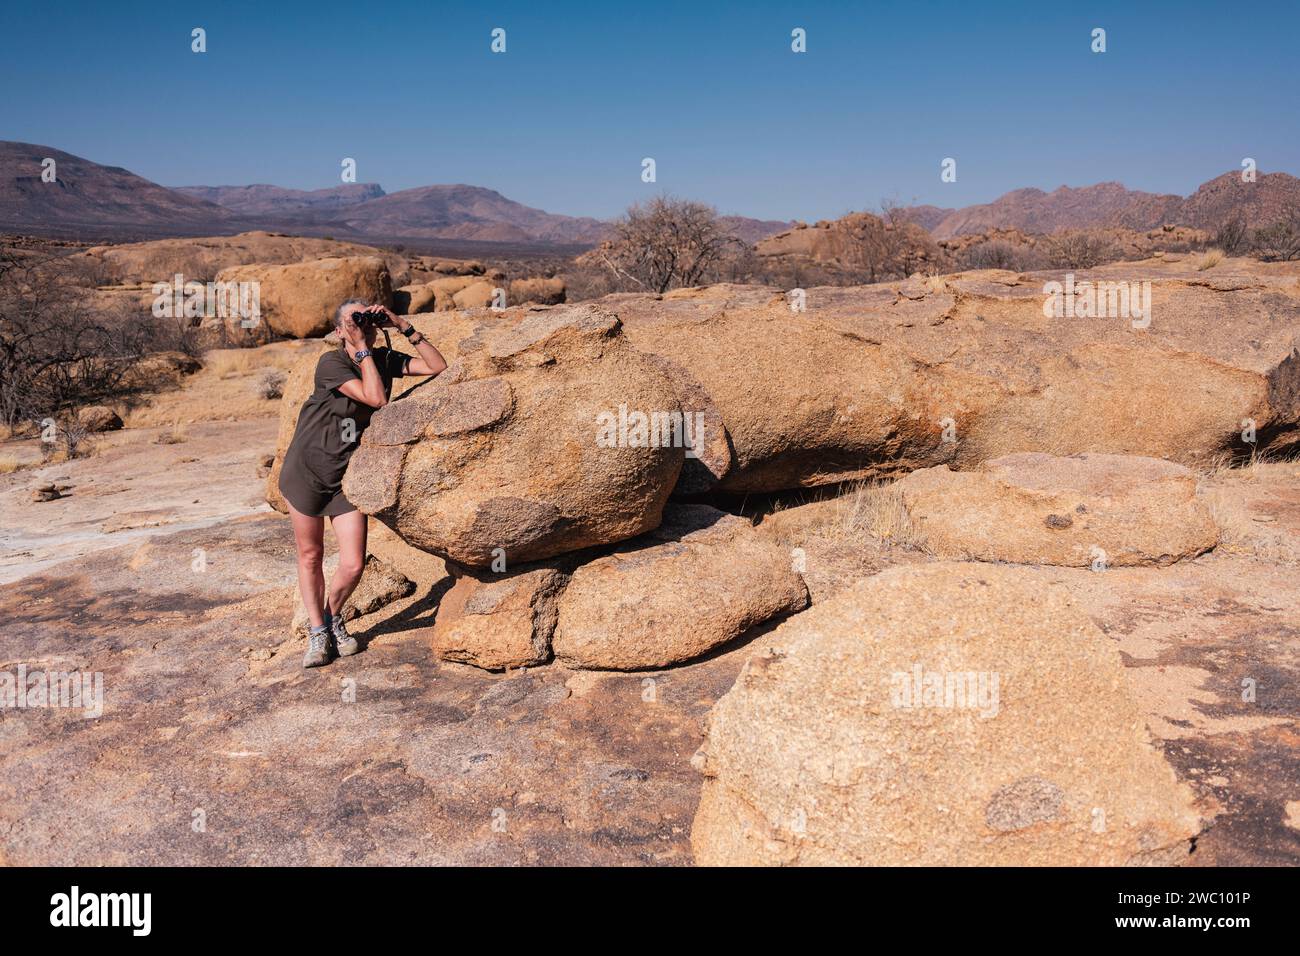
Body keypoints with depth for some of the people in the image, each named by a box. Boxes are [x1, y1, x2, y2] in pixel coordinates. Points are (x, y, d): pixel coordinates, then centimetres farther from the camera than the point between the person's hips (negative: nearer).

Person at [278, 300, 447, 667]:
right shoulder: (330, 363, -17)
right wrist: (362, 348, -22)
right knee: (309, 555, 8)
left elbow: (438, 366, -6)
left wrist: (404, 327, -10)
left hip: (347, 475, 4)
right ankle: (317, 632, 25)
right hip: (306, 470, -3)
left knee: (353, 566, -3)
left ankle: (333, 618, 26)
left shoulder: (384, 359, 0)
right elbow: (376, 398, -26)